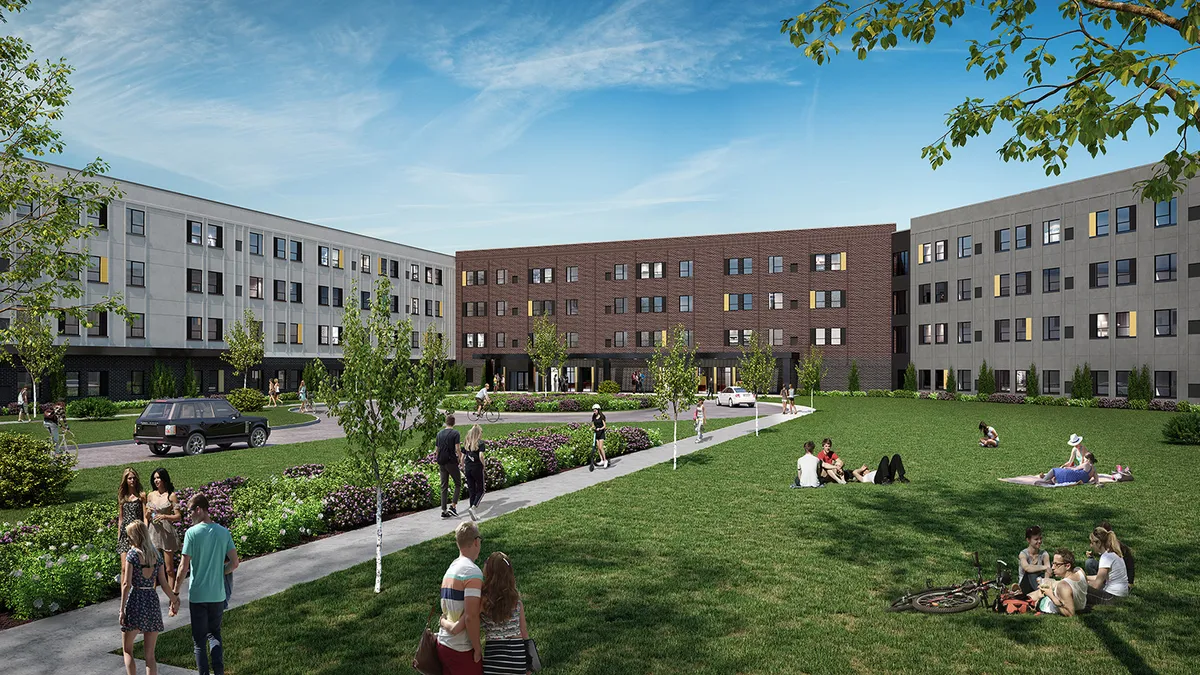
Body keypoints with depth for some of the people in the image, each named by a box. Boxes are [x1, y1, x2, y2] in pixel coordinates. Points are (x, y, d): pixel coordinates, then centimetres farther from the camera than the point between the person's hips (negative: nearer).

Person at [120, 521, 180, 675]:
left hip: (135, 601, -4)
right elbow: (164, 584, 7)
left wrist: (122, 609, -9)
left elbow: (126, 584, -11)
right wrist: (175, 600, 19)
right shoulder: (156, 555, 7)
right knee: (150, 654, 9)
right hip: (152, 600, 4)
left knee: (127, 650, 10)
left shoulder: (132, 554, -6)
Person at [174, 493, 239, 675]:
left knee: (199, 639, 10)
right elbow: (234, 563, -1)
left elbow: (183, 568, -12)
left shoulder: (192, 533, -13)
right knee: (214, 633, 20)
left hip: (197, 595, -4)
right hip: (218, 594, 4)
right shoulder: (223, 532, -1)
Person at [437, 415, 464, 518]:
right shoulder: (455, 433, -7)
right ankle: (453, 506, -4)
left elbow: (437, 449, 13)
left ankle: (444, 511, 6)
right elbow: (457, 449, -13)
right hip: (451, 462, -5)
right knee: (458, 484, 9)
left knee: (444, 486, 9)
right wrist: (461, 460, -2)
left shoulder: (439, 433, 10)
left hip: (441, 462, 5)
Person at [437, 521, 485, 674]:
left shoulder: (450, 569, 9)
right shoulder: (472, 571, -17)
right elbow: (471, 616, -22)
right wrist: (477, 648, -13)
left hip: (442, 644, 8)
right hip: (462, 650, -8)